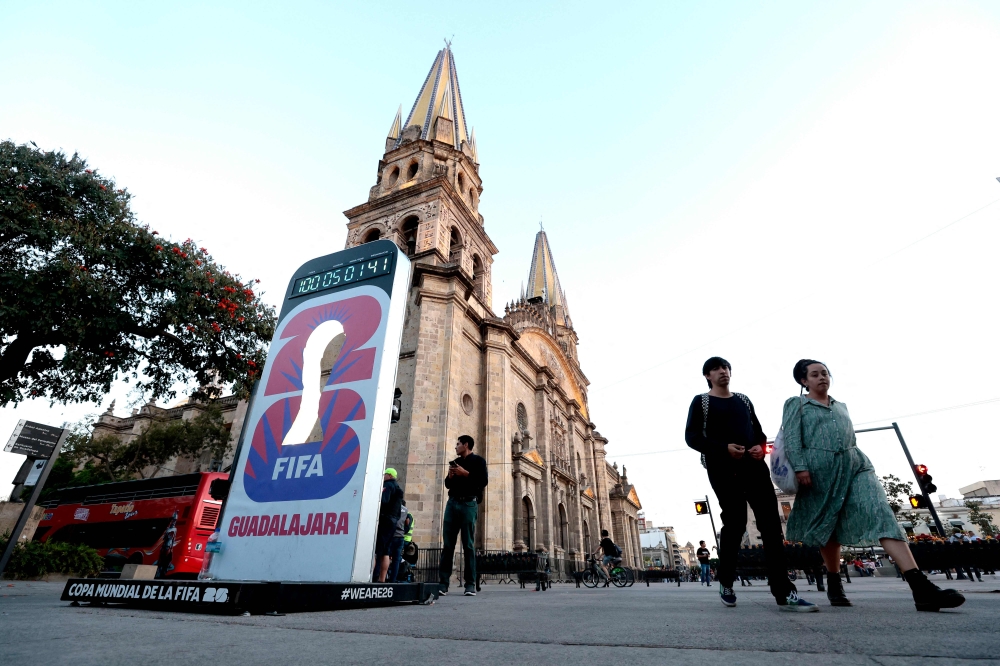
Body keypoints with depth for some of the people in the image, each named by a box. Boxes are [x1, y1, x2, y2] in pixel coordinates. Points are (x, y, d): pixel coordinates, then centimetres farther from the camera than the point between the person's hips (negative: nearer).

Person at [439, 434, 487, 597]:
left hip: (469, 504, -5)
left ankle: (470, 585, 0)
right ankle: (443, 583, 2)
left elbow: (483, 481, -8)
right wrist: (450, 476, 2)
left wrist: (465, 473, -13)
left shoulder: (478, 461, 4)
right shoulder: (455, 462, 21)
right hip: (452, 503, 5)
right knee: (448, 545, 1)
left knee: (468, 545, -4)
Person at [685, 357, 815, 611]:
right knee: (735, 524, -3)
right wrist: (724, 448, -18)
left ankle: (784, 593, -3)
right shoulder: (701, 401, 4)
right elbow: (692, 436, -4)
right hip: (723, 469, -4)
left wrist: (761, 447, -3)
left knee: (771, 523, -5)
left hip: (754, 466, 5)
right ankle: (726, 582, 17)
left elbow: (758, 431, 21)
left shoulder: (743, 400, 19)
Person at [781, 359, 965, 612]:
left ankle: (921, 586, -21)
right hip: (820, 470, -4)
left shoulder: (841, 406, 22)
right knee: (828, 526, 5)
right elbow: (792, 439, -6)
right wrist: (800, 467, -17)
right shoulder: (796, 404, 5)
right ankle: (834, 584, 18)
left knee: (882, 515, -14)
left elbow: (850, 437, 26)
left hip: (854, 465, 4)